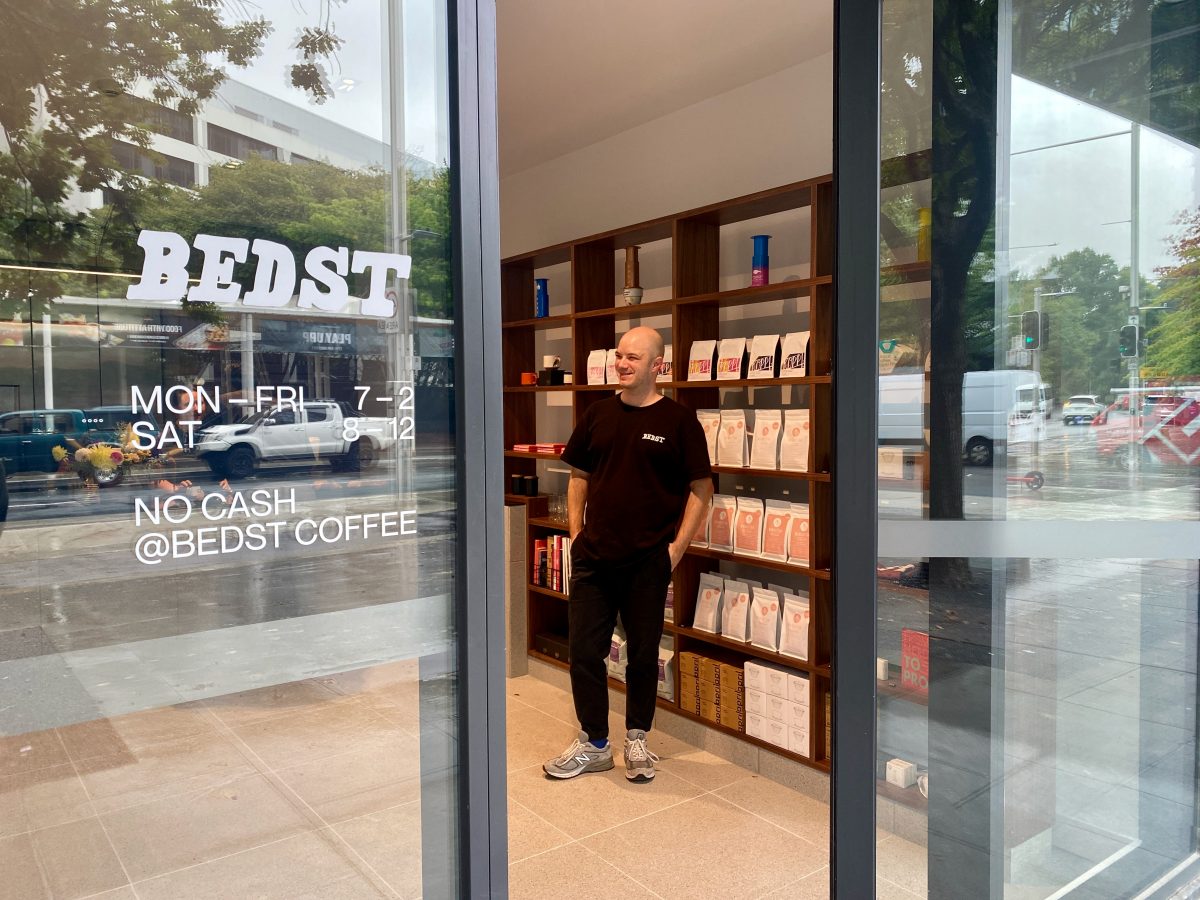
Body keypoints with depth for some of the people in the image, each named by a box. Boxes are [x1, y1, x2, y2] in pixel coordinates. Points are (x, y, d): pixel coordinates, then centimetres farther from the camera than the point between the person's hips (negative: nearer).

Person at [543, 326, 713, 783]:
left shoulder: (678, 420, -4)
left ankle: (636, 741, 30)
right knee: (584, 650, 6)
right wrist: (576, 532, 5)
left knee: (643, 654, 11)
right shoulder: (599, 414, 7)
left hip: (648, 560, -3)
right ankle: (593, 743, 24)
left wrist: (677, 546, -8)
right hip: (593, 556, 3)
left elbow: (701, 487, -3)